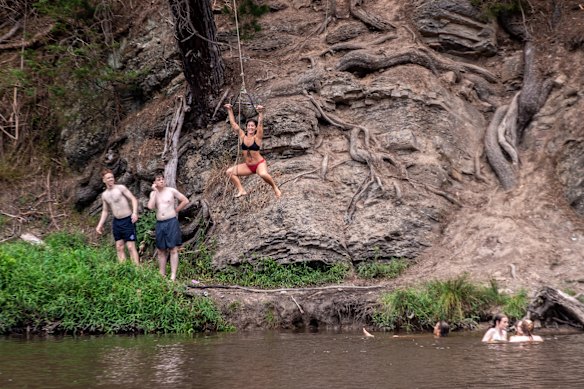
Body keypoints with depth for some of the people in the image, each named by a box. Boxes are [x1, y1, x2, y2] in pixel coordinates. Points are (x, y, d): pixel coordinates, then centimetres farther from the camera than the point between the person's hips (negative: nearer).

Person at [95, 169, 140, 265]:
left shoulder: (120, 188, -9)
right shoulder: (104, 195, 9)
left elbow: (133, 199, -12)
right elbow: (105, 211, 20)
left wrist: (135, 213, -27)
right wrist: (100, 225, 14)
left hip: (128, 220, -6)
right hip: (116, 222, 6)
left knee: (131, 247, -10)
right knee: (119, 247, 7)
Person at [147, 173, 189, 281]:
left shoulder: (171, 191, -1)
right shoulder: (153, 193, 9)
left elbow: (185, 201, 1)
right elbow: (150, 206, -9)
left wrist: (176, 210, 0)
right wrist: (155, 191, -6)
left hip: (172, 222, -4)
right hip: (160, 223, 4)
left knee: (173, 249, -6)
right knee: (161, 251, 7)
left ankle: (173, 276, -9)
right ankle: (162, 275, 12)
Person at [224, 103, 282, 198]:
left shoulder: (257, 137, -9)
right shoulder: (242, 137, 1)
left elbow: (260, 124, -22)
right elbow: (233, 123, 1)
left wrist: (260, 113, -35)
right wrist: (230, 111, -2)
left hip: (259, 164, -6)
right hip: (248, 166, 6)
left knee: (263, 174, -37)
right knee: (230, 171, -4)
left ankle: (275, 188, -11)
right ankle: (241, 190, -1)